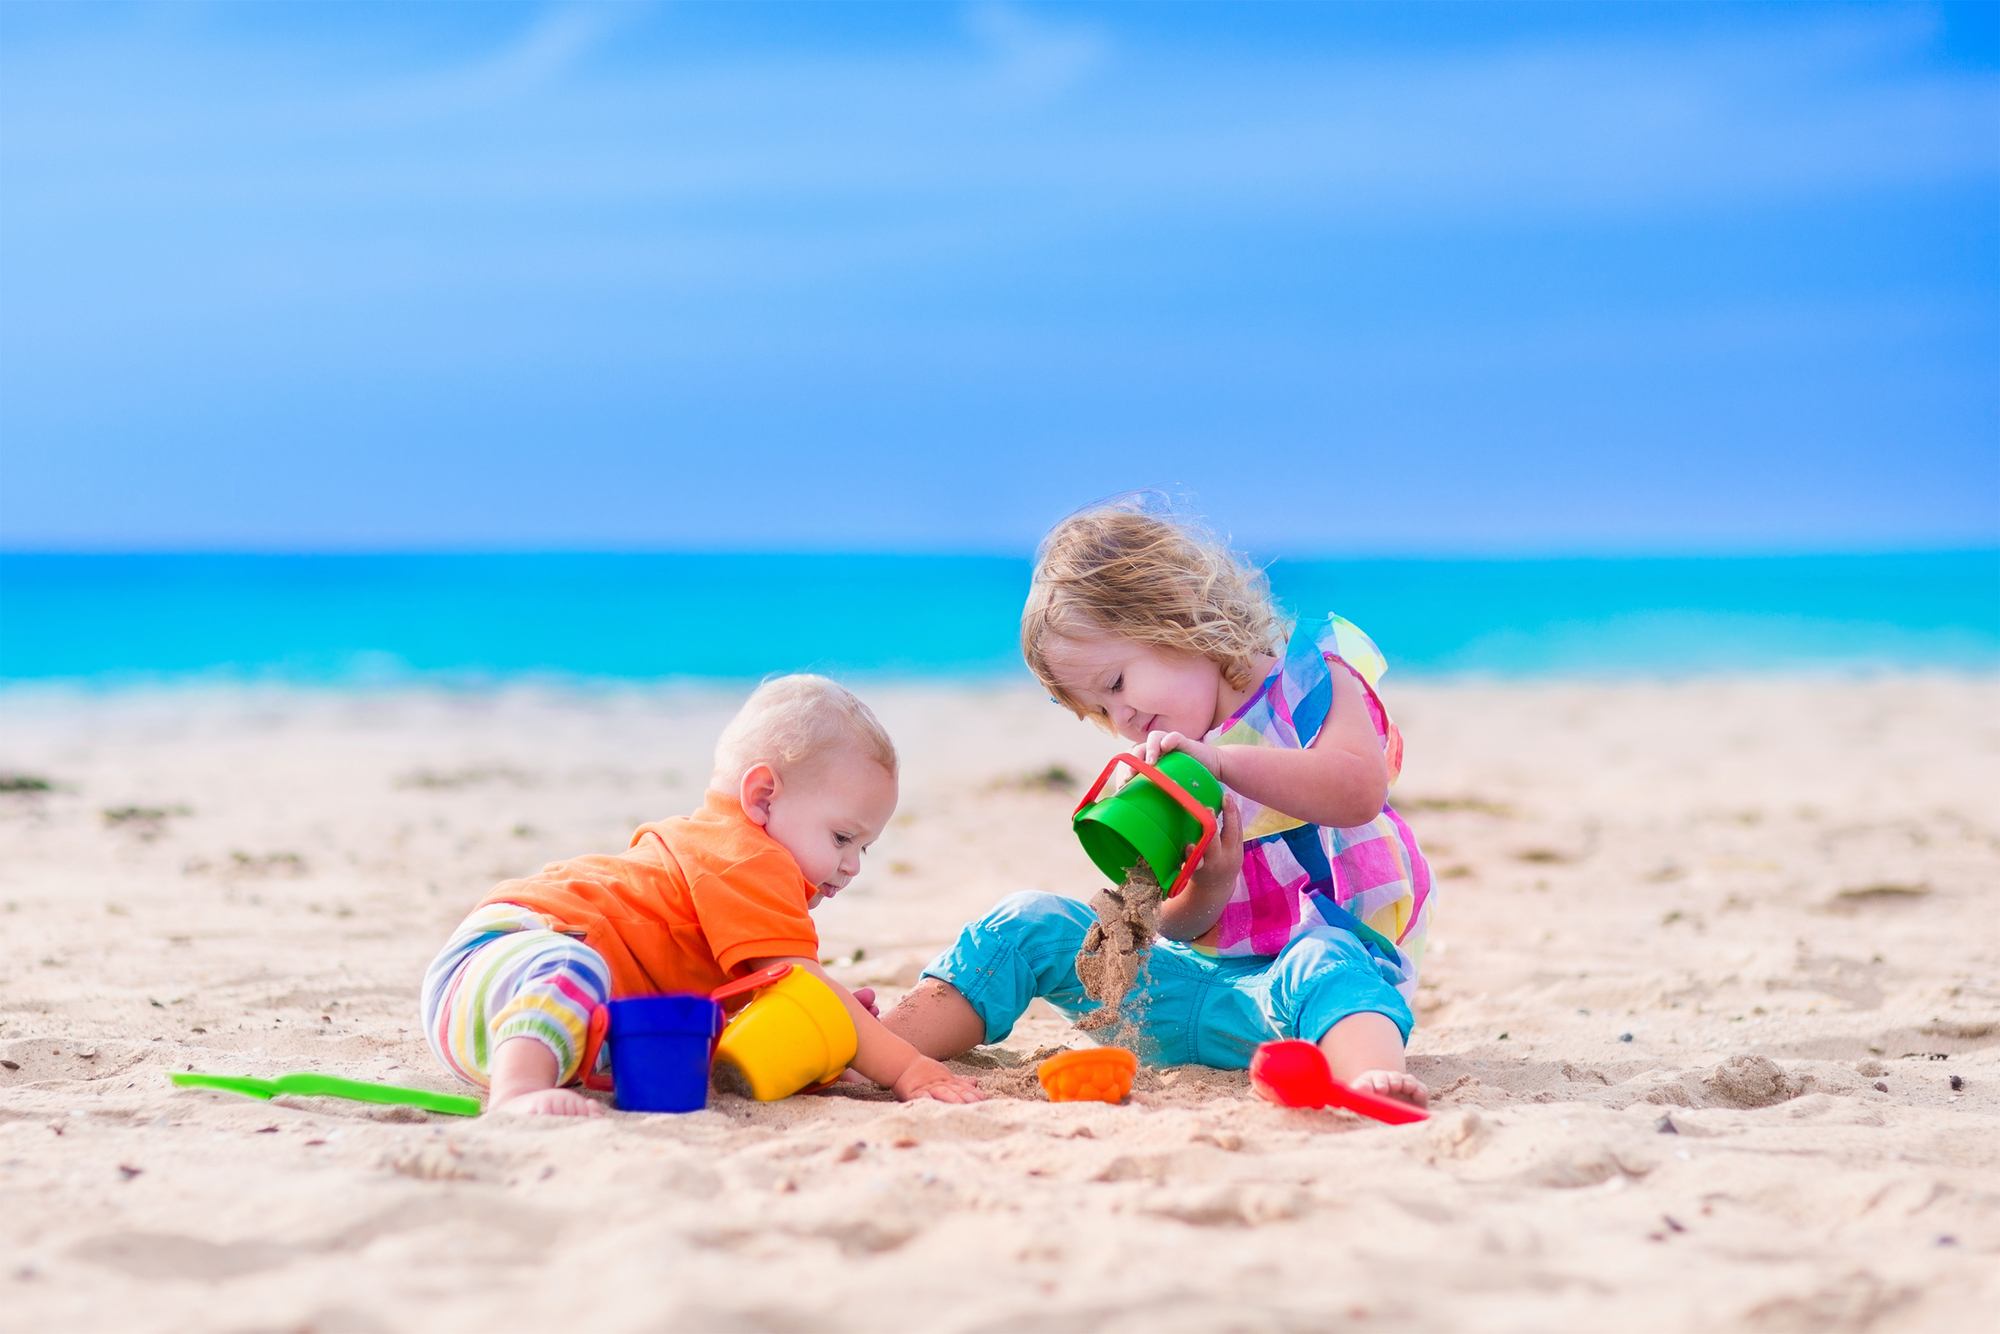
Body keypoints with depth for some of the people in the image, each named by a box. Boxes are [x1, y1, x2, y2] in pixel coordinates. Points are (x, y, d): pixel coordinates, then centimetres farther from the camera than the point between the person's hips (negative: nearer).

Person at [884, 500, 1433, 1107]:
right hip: (1197, 981, 6)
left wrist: (1223, 760, -29)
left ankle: (1372, 1078, -76)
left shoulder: (1310, 681, -1)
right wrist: (1206, 889, -16)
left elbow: (1359, 791, -22)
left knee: (1325, 966, -43)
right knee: (1027, 924, -6)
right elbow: (1174, 927, 8)